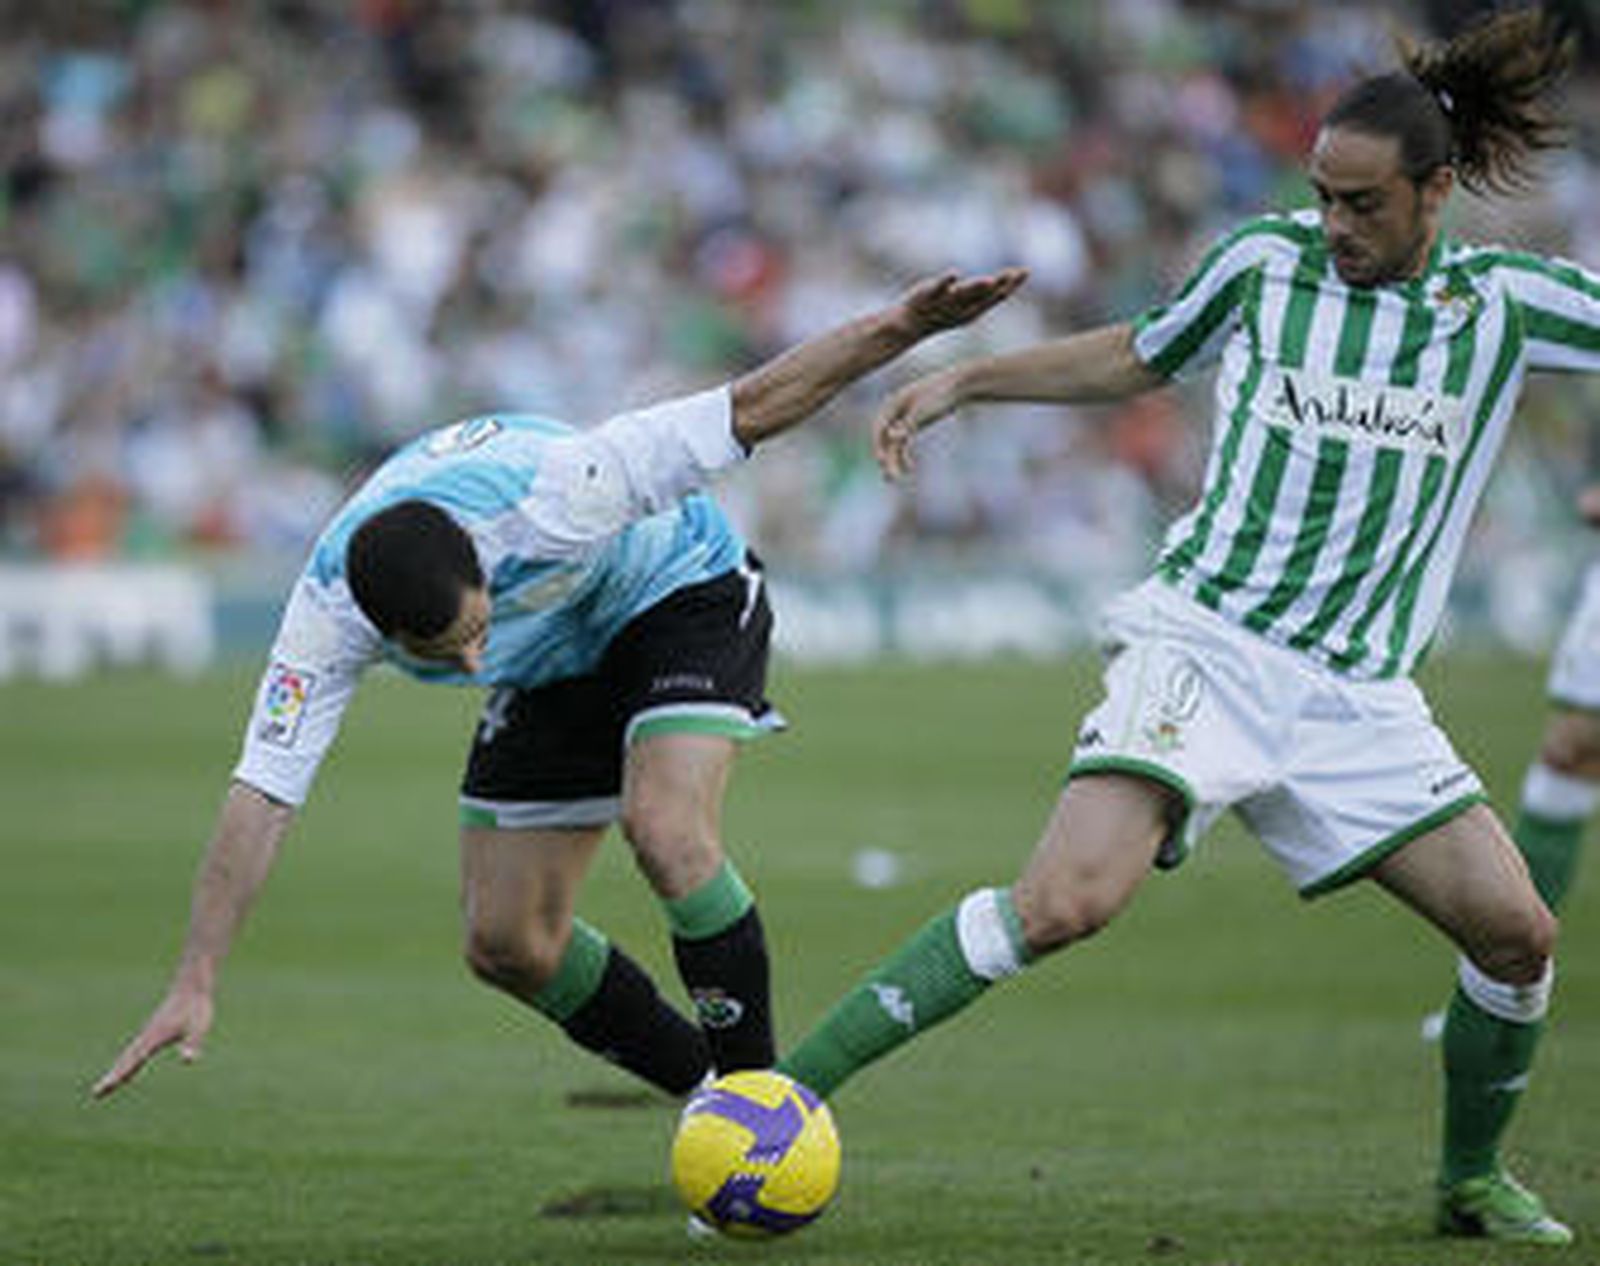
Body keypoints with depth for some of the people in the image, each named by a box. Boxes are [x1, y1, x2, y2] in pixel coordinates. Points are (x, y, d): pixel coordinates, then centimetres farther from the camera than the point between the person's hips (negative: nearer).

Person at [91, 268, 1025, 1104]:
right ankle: (709, 1092, 18)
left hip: (682, 594, -5)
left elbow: (750, 409, -35)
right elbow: (262, 797, -28)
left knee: (667, 830, -31)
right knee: (507, 944, 0)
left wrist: (904, 328, -38)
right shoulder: (329, 613, -30)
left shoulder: (545, 503, -41)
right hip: (553, 670, 5)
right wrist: (197, 985, -33)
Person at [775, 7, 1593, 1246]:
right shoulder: (1268, 258, 4)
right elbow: (1141, 357, 20)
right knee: (1065, 902, -24)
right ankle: (781, 1095, -21)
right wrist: (965, 377, 16)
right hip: (1203, 642, -3)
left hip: (1361, 692, 3)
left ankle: (1472, 1179, 21)